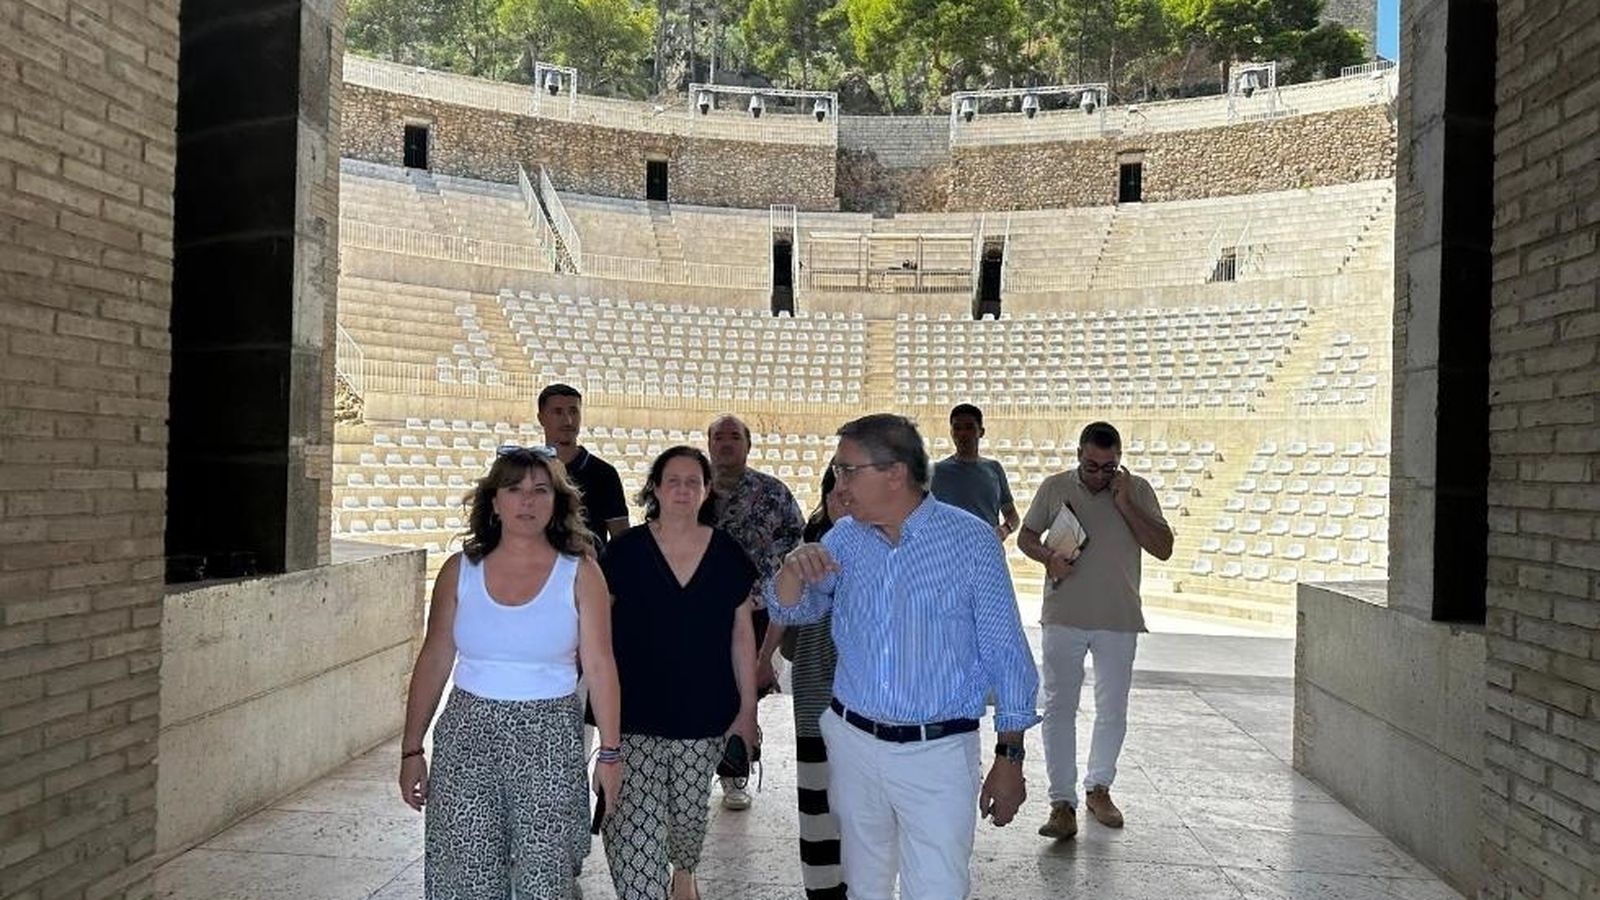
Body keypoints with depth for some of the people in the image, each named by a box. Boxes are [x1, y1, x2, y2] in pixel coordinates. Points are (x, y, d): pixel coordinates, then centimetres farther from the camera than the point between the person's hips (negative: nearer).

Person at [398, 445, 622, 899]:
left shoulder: (580, 574, -2)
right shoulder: (460, 570, 3)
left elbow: (599, 666, -2)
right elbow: (433, 662, 6)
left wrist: (610, 752, -2)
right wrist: (412, 750, 6)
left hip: (549, 741, -1)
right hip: (468, 733, 2)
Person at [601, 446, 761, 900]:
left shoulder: (727, 554, 1)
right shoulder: (627, 550, -4)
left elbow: (742, 636, 6)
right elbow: (597, 627, 2)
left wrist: (748, 708, 4)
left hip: (705, 714, 2)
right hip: (636, 715, -2)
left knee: (690, 811, 15)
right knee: (635, 822, -10)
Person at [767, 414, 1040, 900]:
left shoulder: (970, 540, -11)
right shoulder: (844, 537, 1)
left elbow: (1005, 654, -7)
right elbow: (790, 611, 5)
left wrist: (1009, 757, -7)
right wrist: (793, 568, -18)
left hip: (937, 752, -4)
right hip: (852, 741, 4)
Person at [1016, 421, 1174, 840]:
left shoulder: (1137, 491, 1)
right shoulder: (1054, 487, 1)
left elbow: (1163, 548, -5)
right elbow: (1026, 536, 10)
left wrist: (1125, 504, -14)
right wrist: (1048, 557, -11)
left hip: (1119, 621, 1)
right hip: (1064, 619, -1)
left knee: (1113, 710, 11)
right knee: (1059, 708, -3)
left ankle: (1098, 788, 30)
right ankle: (1062, 802, 3)